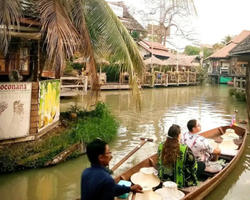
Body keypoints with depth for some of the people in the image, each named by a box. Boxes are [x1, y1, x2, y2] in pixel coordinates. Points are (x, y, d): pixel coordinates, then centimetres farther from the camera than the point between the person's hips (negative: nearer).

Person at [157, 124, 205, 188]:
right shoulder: (185, 149, -27)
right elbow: (193, 166, -12)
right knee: (202, 164, 16)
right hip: (181, 183, -6)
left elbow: (160, 163, 3)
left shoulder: (161, 146, -12)